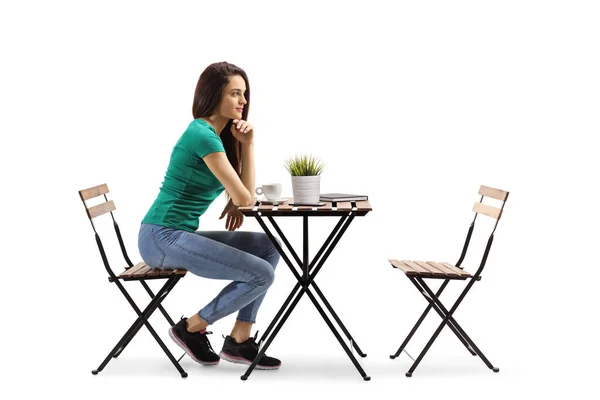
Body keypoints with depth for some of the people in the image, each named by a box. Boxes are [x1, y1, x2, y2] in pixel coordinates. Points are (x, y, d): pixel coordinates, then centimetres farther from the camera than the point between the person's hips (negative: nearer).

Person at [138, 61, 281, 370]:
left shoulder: (219, 134, 14)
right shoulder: (203, 135, -16)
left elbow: (239, 192, 19)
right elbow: (245, 198, -15)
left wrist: (246, 144, 2)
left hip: (181, 235, 10)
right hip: (162, 238, -10)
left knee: (268, 248, 6)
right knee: (261, 274, -15)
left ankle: (239, 341, 7)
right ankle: (191, 328, 2)